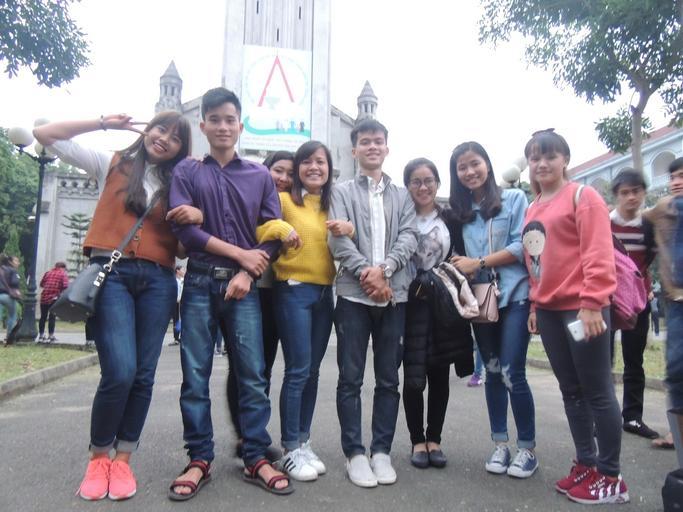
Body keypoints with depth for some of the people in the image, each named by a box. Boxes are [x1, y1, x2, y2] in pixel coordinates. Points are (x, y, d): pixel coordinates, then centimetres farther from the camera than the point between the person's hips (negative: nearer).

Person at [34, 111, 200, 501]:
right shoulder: (112, 165, 14)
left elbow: (183, 245, 16)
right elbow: (46, 134, 12)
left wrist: (198, 216, -4)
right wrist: (103, 123, 11)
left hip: (158, 281, 3)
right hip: (112, 273, -3)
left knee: (143, 374, 0)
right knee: (120, 371, -15)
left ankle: (122, 459, 15)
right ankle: (98, 456, 7)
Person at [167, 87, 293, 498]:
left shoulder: (260, 175, 11)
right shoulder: (187, 172, 8)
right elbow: (184, 228, -5)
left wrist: (246, 273, -9)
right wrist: (241, 253, -8)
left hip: (243, 284, 0)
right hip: (200, 282, 0)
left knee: (254, 374, 0)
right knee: (196, 375, 3)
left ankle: (257, 459, 12)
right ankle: (200, 460, 15)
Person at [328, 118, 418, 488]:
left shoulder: (402, 195, 15)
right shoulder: (342, 192, 9)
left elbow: (409, 237, 2)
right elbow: (338, 240, -4)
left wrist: (384, 268, -15)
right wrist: (367, 273, -15)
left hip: (394, 294, 2)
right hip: (353, 294, -2)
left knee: (388, 379, 7)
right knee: (350, 378, 1)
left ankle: (381, 451, 19)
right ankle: (354, 453, 12)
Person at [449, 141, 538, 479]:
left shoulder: (514, 198, 0)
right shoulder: (458, 210, 11)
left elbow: (523, 246, -8)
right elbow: (458, 254, 13)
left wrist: (478, 263, -13)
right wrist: (459, 268, -8)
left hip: (514, 295, -4)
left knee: (512, 373, -8)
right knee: (493, 371, 11)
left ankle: (527, 449, 8)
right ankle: (500, 444, 21)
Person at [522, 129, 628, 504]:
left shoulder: (583, 196, -5)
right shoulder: (532, 209, 16)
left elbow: (599, 254, -14)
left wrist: (592, 303, -19)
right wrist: (535, 306, 16)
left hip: (582, 308, -7)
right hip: (549, 310, 7)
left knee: (597, 391, 1)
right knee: (571, 390, 13)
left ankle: (610, 476, 13)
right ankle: (585, 463, 25)